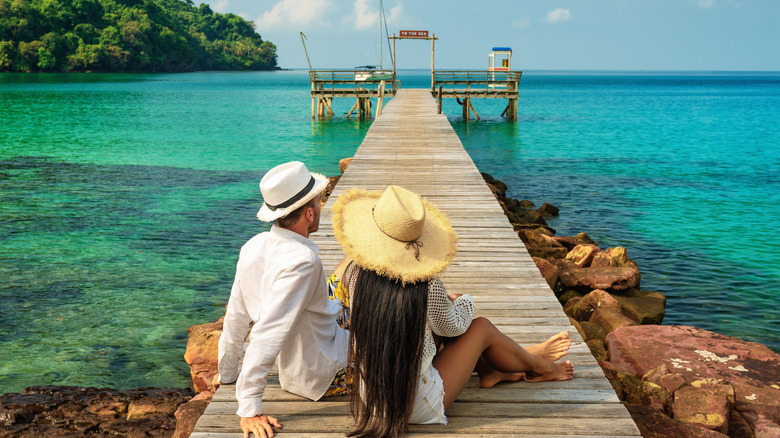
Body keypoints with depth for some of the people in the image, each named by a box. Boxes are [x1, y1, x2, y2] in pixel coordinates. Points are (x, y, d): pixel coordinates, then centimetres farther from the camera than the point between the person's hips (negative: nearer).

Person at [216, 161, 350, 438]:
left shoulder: (253, 247, -8)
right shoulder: (302, 260, -32)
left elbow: (236, 317, 1)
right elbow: (268, 335, -35)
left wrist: (227, 373, 13)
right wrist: (249, 408, -31)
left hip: (290, 370, 8)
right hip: (323, 377, -7)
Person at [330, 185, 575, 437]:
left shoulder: (355, 272, -13)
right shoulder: (427, 286, -24)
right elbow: (451, 326, -4)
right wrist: (464, 302, 18)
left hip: (368, 396, 5)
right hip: (417, 406, -5)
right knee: (481, 327, 12)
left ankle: (487, 370, 44)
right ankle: (537, 366, 40)